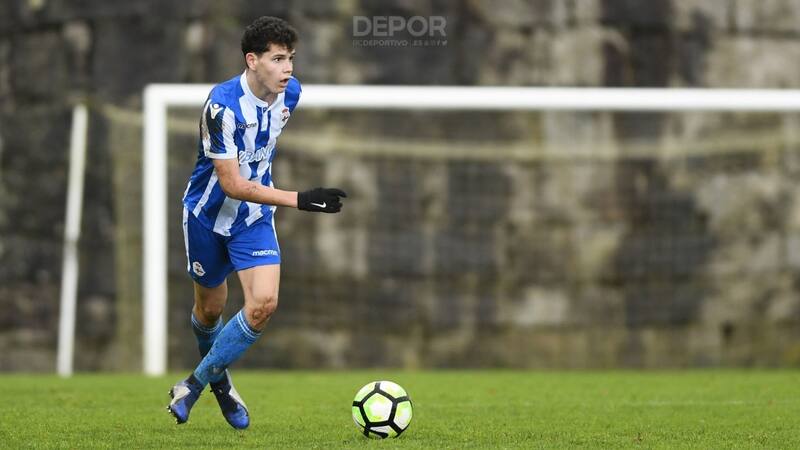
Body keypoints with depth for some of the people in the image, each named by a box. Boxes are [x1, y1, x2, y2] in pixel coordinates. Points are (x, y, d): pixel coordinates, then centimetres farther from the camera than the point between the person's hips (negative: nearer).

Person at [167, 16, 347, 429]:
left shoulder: (290, 93, -10)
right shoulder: (223, 104, -30)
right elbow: (232, 184, -31)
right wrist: (299, 200, -38)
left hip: (255, 216, 4)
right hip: (209, 213, -4)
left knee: (264, 304, -15)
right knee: (211, 307, 13)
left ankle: (195, 384, 0)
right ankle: (219, 379, 44)